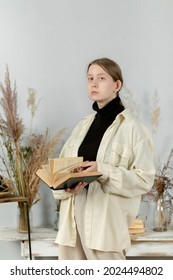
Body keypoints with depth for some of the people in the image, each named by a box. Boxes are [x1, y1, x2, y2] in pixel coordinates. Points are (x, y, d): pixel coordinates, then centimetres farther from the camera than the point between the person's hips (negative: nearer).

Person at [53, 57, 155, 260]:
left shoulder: (132, 128, -3)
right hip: (73, 216, 6)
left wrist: (104, 172, -19)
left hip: (106, 221, -6)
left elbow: (144, 178, -8)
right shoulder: (82, 126, 15)